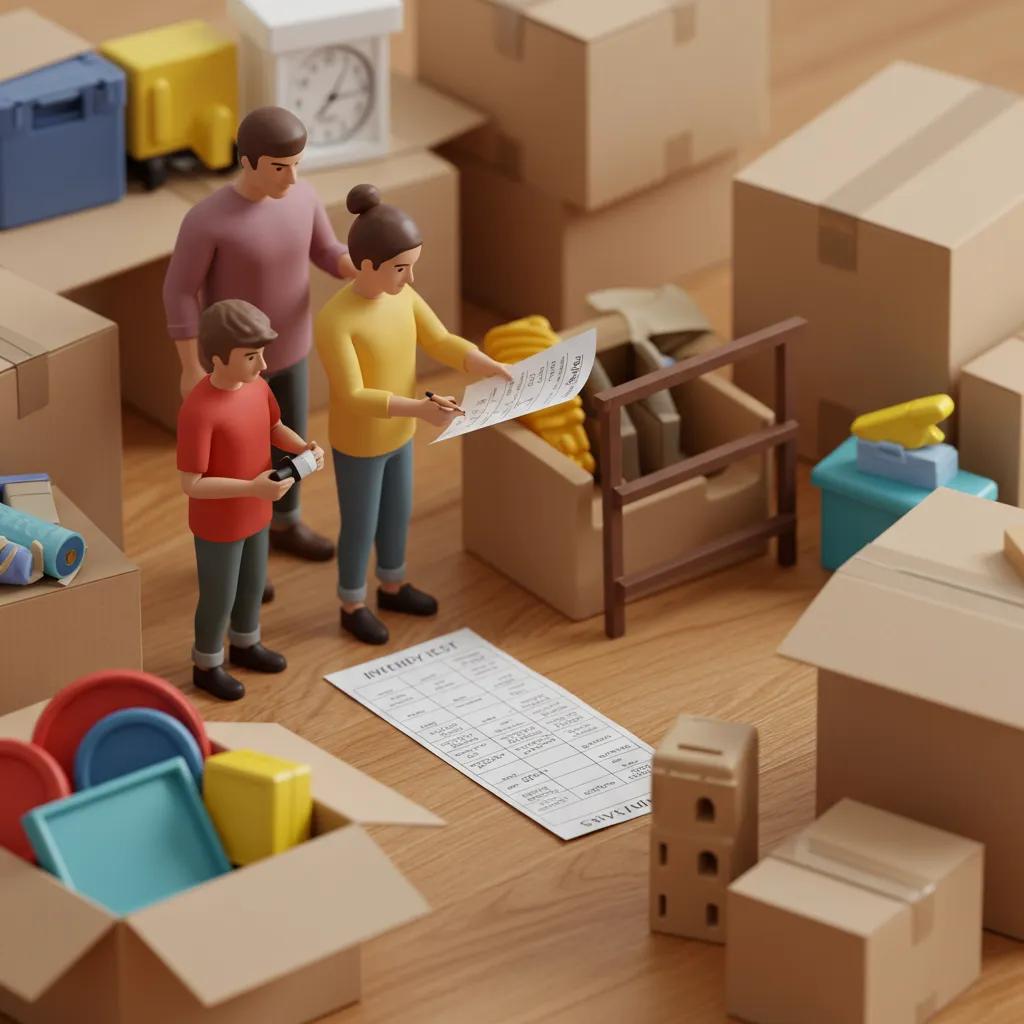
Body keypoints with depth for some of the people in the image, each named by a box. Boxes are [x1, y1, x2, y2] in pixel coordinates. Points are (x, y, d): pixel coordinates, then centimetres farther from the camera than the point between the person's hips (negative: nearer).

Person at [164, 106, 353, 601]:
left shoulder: (302, 195, -14)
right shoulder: (207, 220, -31)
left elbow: (327, 254, -2)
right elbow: (179, 292, -21)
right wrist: (190, 368, -16)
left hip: (288, 348, 5)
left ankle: (283, 524, 48)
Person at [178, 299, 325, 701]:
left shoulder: (256, 385, -11)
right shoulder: (198, 411, -34)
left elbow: (275, 428, 6)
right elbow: (191, 484, -30)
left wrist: (305, 447, -14)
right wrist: (253, 488, -36)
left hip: (253, 514, 7)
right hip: (217, 525, -7)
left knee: (252, 583, 26)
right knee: (219, 598, 14)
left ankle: (245, 644, 51)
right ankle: (206, 664, 38)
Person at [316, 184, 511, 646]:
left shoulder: (401, 294, -12)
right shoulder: (334, 322, -34)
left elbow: (442, 343, -6)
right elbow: (354, 398, -34)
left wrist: (490, 366, -22)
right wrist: (418, 409, -43)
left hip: (397, 433, 7)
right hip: (358, 442, -7)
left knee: (397, 512, 26)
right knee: (361, 527, 15)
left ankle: (392, 586, 50)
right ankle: (352, 604, 39)